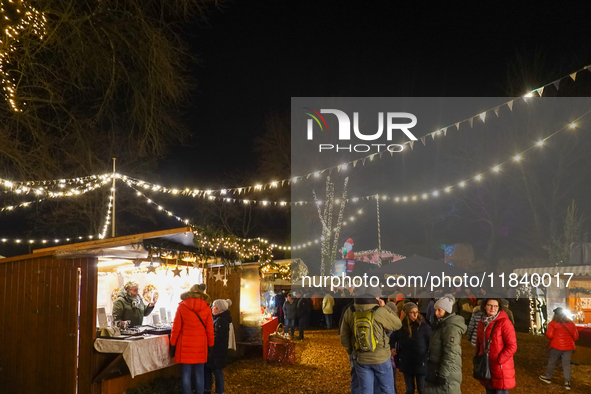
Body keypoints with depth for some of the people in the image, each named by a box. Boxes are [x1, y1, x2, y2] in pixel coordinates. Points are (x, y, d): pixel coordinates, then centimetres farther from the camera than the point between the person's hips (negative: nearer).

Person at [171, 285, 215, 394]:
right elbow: (210, 329, 3)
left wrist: (173, 342, 8)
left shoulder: (181, 307, -5)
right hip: (201, 345, 1)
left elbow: (176, 328, -3)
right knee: (199, 373, 11)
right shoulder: (206, 308, -1)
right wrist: (210, 344, 14)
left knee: (186, 373, 5)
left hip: (185, 344, -1)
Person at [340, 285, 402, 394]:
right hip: (381, 358, -3)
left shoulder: (349, 313, -4)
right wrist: (385, 307, 0)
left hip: (360, 359, 3)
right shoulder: (380, 312, -18)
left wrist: (351, 352, 18)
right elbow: (398, 325, -1)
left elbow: (344, 337, 5)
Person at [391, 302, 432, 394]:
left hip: (420, 363, -3)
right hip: (406, 363, 3)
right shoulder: (401, 326, -2)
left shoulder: (424, 326, -12)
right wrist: (392, 348, 1)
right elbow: (393, 338, 16)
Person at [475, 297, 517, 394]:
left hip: (501, 370, -6)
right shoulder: (482, 323, 9)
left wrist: (499, 360, -17)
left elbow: (512, 346, -14)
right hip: (486, 368, 7)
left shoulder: (504, 322, -11)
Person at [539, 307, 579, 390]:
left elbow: (549, 335, -17)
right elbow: (576, 336, 6)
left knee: (551, 362, 13)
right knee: (566, 364, 9)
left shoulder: (553, 323, -12)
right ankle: (567, 382, 5)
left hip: (556, 346, -4)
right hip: (568, 346, 4)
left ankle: (548, 377, 27)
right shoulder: (571, 323, 3)